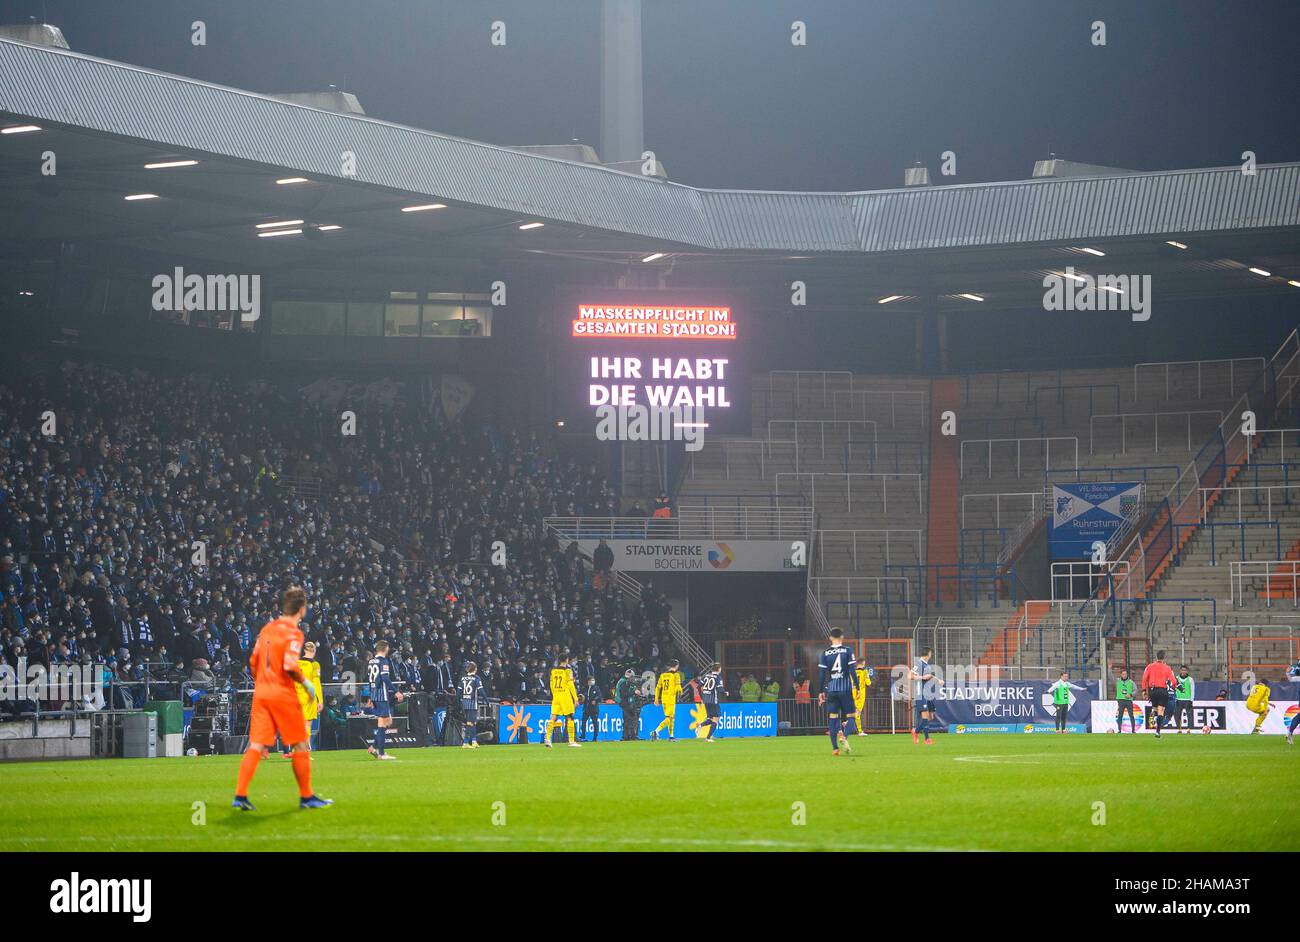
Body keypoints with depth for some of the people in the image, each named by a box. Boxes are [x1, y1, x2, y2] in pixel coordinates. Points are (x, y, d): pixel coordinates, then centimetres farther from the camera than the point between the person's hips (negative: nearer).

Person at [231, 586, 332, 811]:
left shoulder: (267, 629, 11)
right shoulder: (294, 633, -10)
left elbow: (253, 662, 14)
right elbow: (289, 665, -21)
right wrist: (305, 682, -6)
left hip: (261, 692, 6)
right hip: (283, 694, -6)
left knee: (256, 746, 2)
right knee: (300, 745, 7)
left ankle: (240, 796, -7)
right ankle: (306, 797, 13)